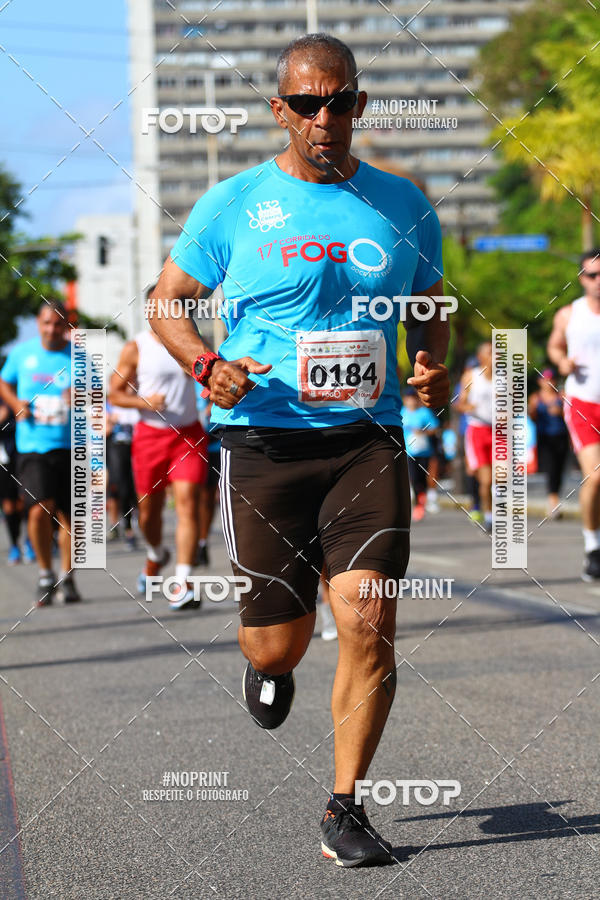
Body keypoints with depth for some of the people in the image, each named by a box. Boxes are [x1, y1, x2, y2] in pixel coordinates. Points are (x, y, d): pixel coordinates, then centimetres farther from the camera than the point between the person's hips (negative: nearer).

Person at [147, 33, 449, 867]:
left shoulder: (401, 205, 8)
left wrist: (434, 368, -1)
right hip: (264, 442, -1)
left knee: (369, 623, -13)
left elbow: (431, 307, 21)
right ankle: (265, 661, 43)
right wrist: (207, 365, -11)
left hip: (367, 441, 1)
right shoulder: (233, 205, 0)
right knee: (280, 642, 3)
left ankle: (344, 808, 1)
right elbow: (167, 302, 9)